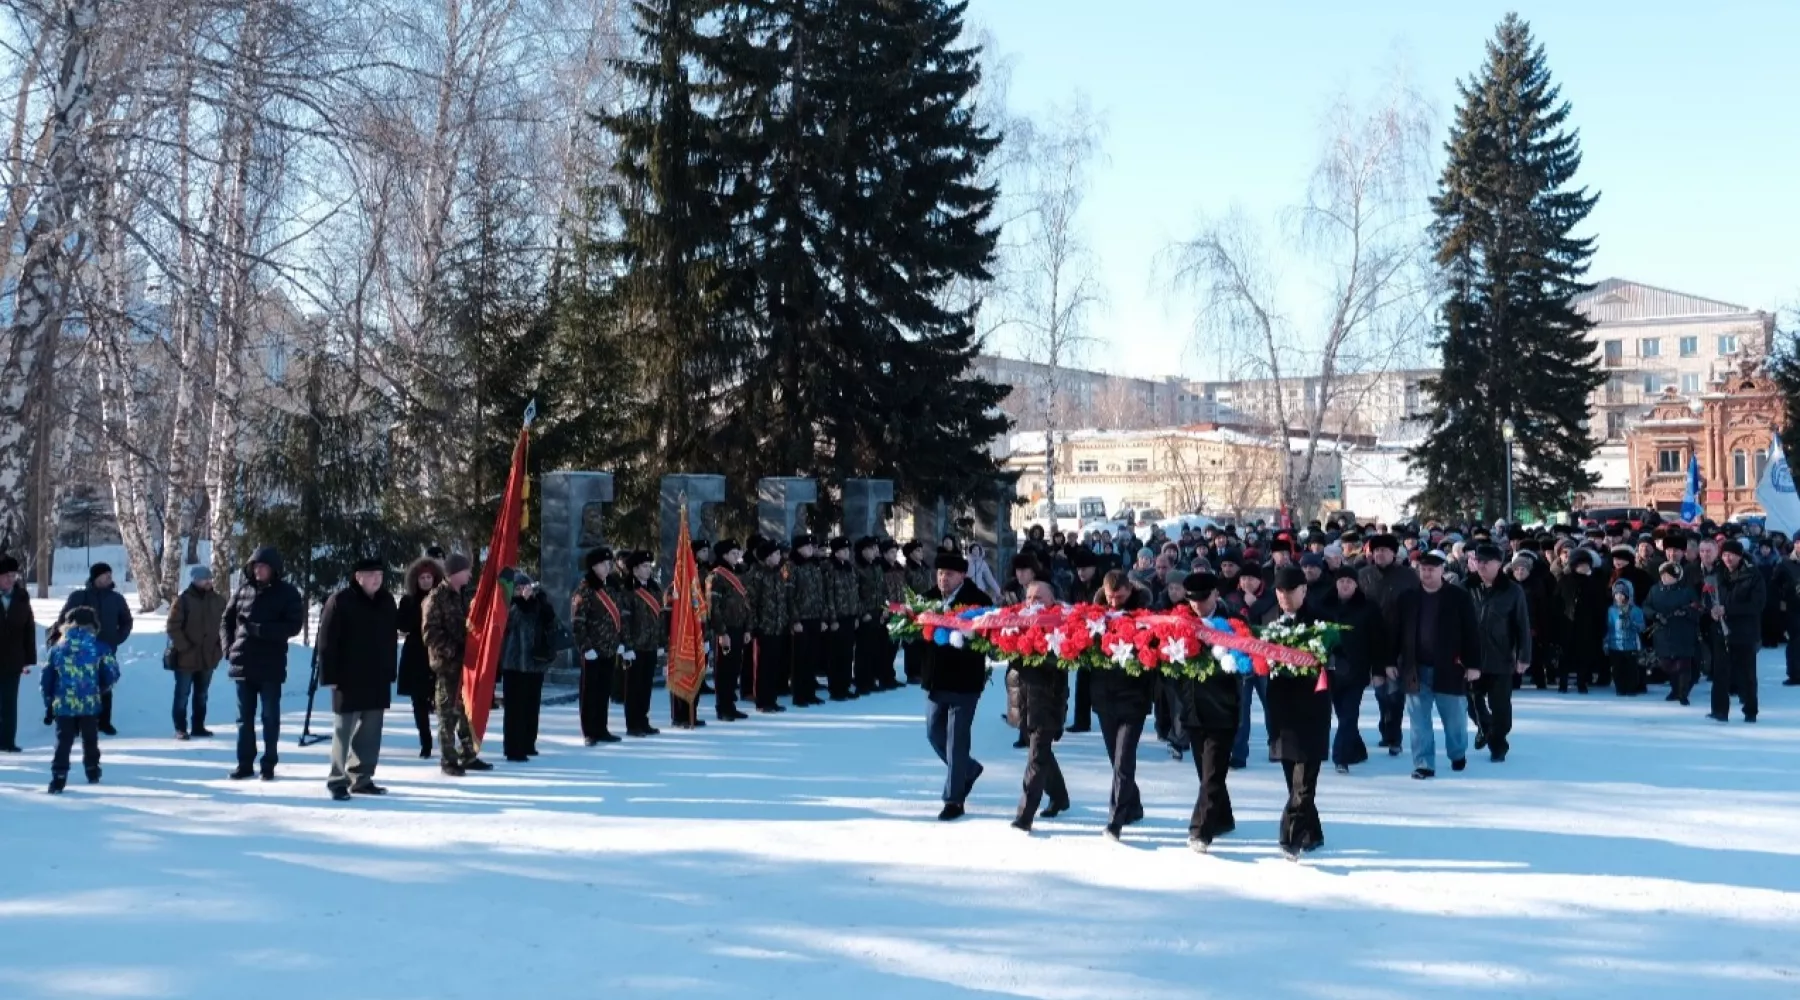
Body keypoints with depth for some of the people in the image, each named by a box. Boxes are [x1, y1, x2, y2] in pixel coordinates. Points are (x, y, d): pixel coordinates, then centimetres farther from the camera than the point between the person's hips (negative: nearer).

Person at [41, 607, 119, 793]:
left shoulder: (57, 648, 4)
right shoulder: (98, 648, -2)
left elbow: (46, 679, 6)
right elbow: (111, 675, -1)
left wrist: (48, 703, 15)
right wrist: (101, 689, 19)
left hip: (62, 705, 1)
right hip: (90, 704, -1)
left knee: (63, 741, 4)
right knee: (90, 739, 17)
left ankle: (58, 780, -3)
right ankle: (93, 773, 29)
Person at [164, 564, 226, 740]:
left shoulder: (218, 600, 3)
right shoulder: (184, 600, -11)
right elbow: (172, 626, -12)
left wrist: (220, 646, 3)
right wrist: (184, 647, -16)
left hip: (209, 656, 5)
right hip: (186, 657, -5)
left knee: (201, 694, 13)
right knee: (183, 694, 3)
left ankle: (198, 726, 22)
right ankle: (180, 728, 10)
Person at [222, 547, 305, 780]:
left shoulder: (287, 593, -2)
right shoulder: (244, 590, 8)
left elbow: (294, 626, -10)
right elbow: (227, 620, 16)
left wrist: (262, 630, -18)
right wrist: (229, 646, 3)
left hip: (271, 666, -3)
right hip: (243, 664, 4)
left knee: (270, 716, 4)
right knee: (245, 716, 9)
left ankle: (269, 764, 10)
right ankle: (245, 763, 16)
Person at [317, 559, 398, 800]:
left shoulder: (387, 602, 10)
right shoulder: (340, 601, -9)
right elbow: (327, 641, -11)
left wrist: (390, 672, 12)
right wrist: (331, 676, -15)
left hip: (378, 679, 6)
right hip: (348, 678, -6)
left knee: (370, 733, 10)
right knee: (344, 730, -2)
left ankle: (362, 778, 19)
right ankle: (338, 780, 4)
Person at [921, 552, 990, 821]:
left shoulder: (978, 599, -13)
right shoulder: (929, 597, 3)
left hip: (964, 680, -6)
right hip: (936, 678, 6)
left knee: (956, 738, 0)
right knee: (934, 733, 17)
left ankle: (954, 799, 10)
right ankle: (968, 770, 41)